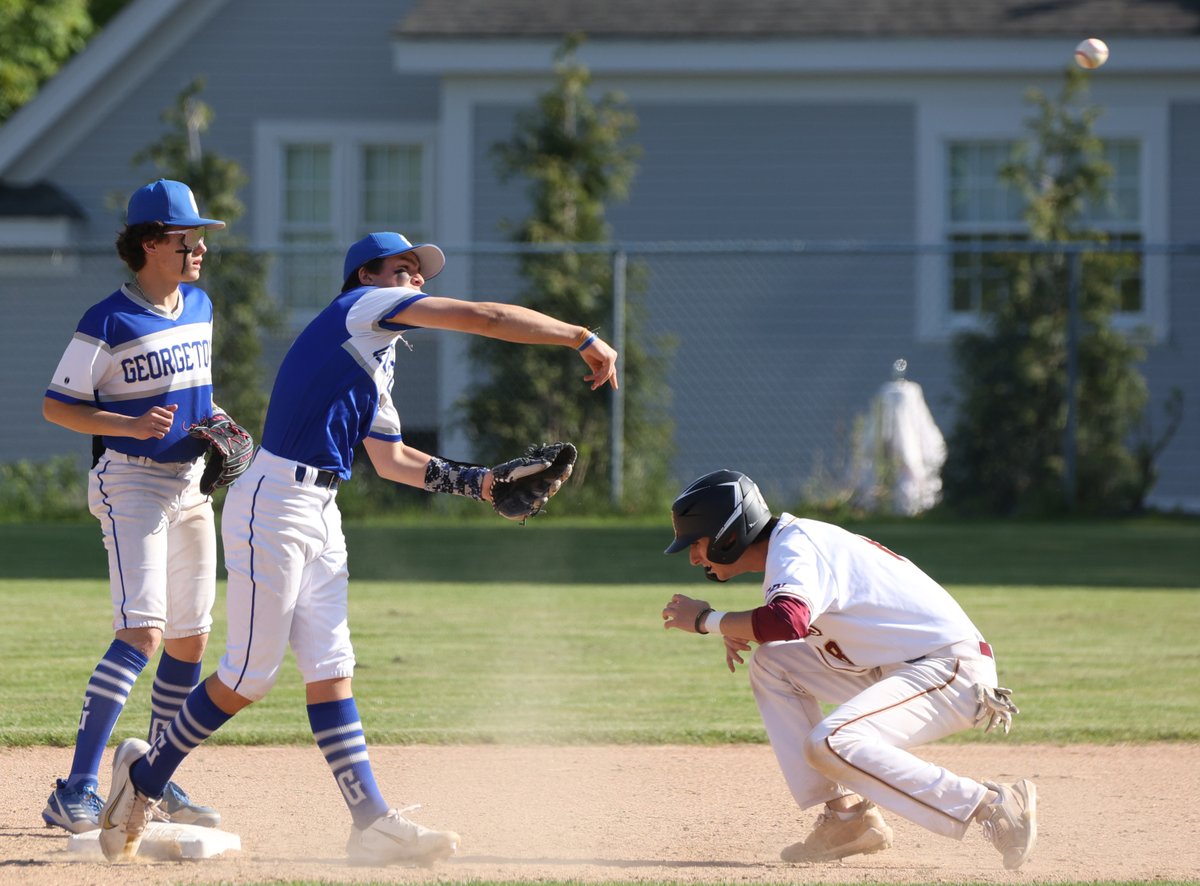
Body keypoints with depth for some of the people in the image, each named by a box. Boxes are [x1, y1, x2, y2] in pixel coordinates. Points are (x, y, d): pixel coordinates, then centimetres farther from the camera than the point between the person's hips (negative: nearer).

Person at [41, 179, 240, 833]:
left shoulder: (199, 306, 10)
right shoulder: (108, 323, -13)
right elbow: (57, 405, -10)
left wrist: (213, 418, 5)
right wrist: (133, 424, -23)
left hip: (191, 482, 8)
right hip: (131, 480, -8)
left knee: (190, 640, 10)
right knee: (142, 632, -21)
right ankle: (76, 792, -23)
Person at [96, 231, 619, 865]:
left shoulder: (379, 360, 22)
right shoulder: (365, 305, -5)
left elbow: (390, 459, 28)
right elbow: (486, 319, -10)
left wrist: (476, 482, 20)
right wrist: (583, 339, -7)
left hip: (320, 516, 10)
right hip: (274, 506, -10)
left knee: (330, 670, 3)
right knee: (248, 679, -5)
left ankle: (373, 824, -3)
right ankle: (145, 775, 11)